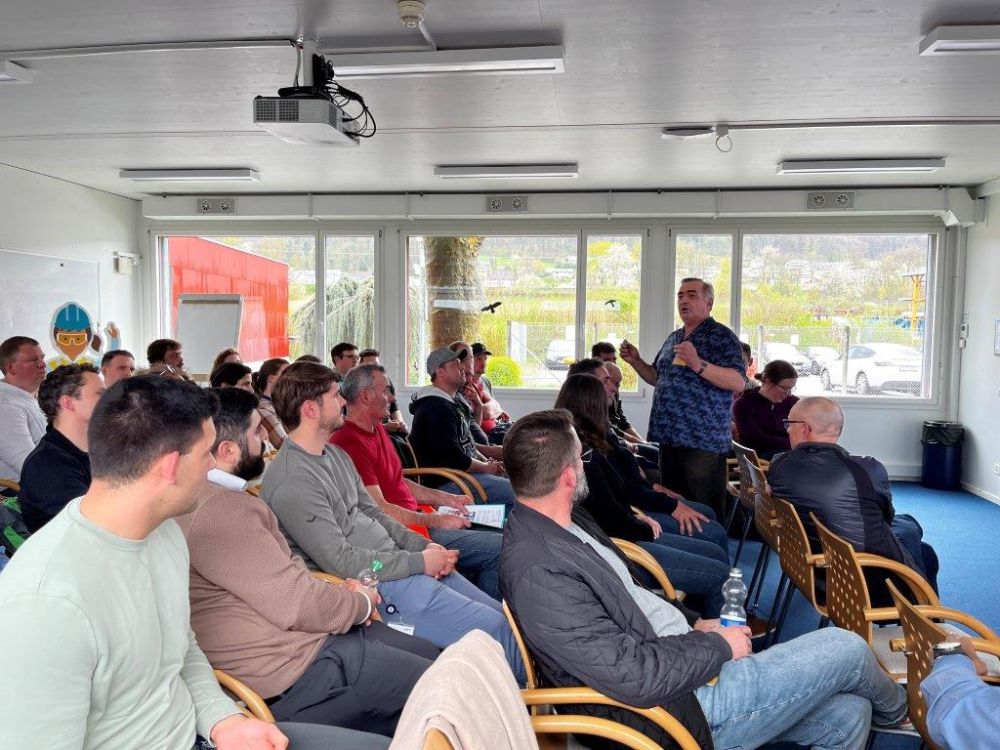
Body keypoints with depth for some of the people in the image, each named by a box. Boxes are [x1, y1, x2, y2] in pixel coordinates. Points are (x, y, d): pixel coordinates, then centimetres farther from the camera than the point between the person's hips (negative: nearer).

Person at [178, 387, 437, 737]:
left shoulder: (221, 497, 9)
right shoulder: (218, 510, -25)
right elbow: (298, 604, -23)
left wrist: (337, 592, 2)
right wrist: (362, 603, -5)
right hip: (293, 672, -10)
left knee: (432, 655, 17)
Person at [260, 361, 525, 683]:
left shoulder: (336, 454, 12)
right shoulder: (291, 481, -18)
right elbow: (340, 560, -21)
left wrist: (424, 546, 2)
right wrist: (420, 562, -16)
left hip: (396, 557, 10)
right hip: (378, 584, -9)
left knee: (506, 614, 6)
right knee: (499, 632, -12)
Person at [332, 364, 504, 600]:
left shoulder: (377, 429, 15)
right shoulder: (350, 443, -18)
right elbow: (379, 509, -20)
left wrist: (444, 498, 13)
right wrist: (436, 520, -15)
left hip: (416, 520, 11)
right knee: (498, 549, -15)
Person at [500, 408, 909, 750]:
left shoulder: (562, 524, 3)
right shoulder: (537, 572, -28)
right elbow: (634, 676, -28)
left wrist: (694, 623, 6)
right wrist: (718, 645, -14)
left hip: (690, 662, 9)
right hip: (683, 710, -9)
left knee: (848, 713, 9)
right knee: (845, 648, 1)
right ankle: (894, 708, 34)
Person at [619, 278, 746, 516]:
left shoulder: (721, 336, -6)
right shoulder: (673, 338, 18)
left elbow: (738, 382, -18)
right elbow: (658, 378, 27)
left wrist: (699, 364, -30)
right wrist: (635, 361, 11)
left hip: (703, 440, -7)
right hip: (669, 438, 8)